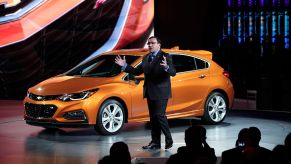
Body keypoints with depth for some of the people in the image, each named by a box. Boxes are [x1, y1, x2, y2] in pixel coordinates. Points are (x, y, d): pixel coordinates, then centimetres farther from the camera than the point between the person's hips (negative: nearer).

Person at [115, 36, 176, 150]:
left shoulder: (165, 57, -8)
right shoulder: (146, 58, 14)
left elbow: (173, 73, -17)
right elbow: (137, 71, 21)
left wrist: (166, 67, -38)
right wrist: (125, 66, 11)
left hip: (161, 92, -7)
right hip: (150, 92, 7)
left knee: (159, 115, -13)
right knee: (153, 118, 9)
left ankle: (169, 140, -1)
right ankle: (155, 142, 13)